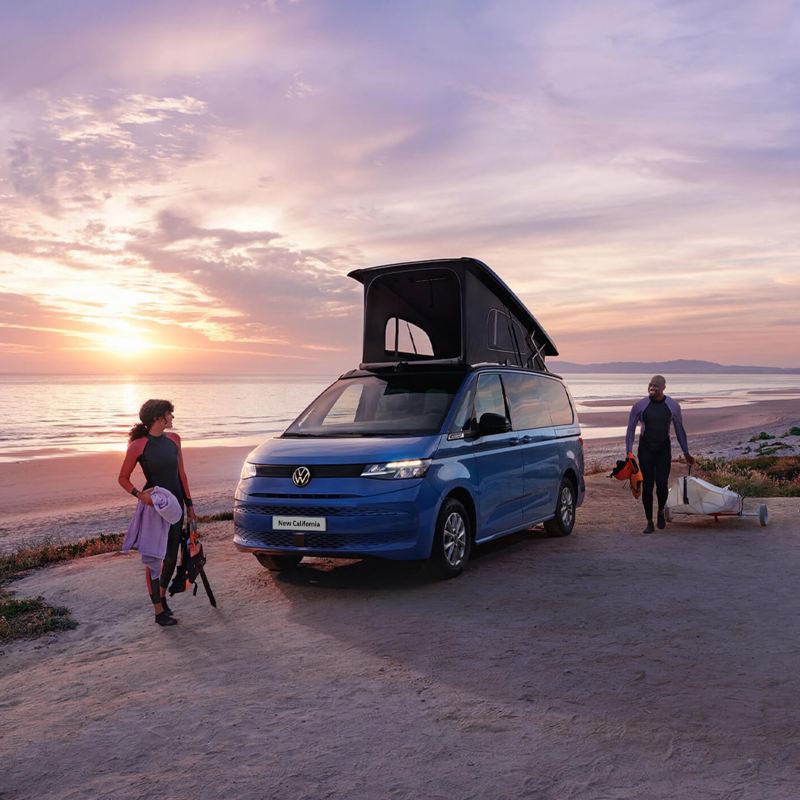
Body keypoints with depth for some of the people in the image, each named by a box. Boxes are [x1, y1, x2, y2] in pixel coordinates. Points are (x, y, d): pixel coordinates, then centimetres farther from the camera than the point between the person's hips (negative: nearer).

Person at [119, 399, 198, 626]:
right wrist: (138, 494, -22)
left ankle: (162, 596, 37)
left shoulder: (173, 439, 4)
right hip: (153, 505, -6)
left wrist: (189, 505, 10)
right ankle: (159, 611, 11)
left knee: (171, 556, 14)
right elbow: (123, 478, -4)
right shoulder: (138, 446, -12)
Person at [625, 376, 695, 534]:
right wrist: (629, 452, -7)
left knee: (662, 484, -11)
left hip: (664, 448, 0)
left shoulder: (673, 406, -1)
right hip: (645, 448, 0)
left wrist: (686, 453, 10)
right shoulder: (640, 406, -5)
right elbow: (630, 429, 1)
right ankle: (649, 522, 9)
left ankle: (661, 512, 20)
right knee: (647, 486, -2)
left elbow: (679, 430, 10)